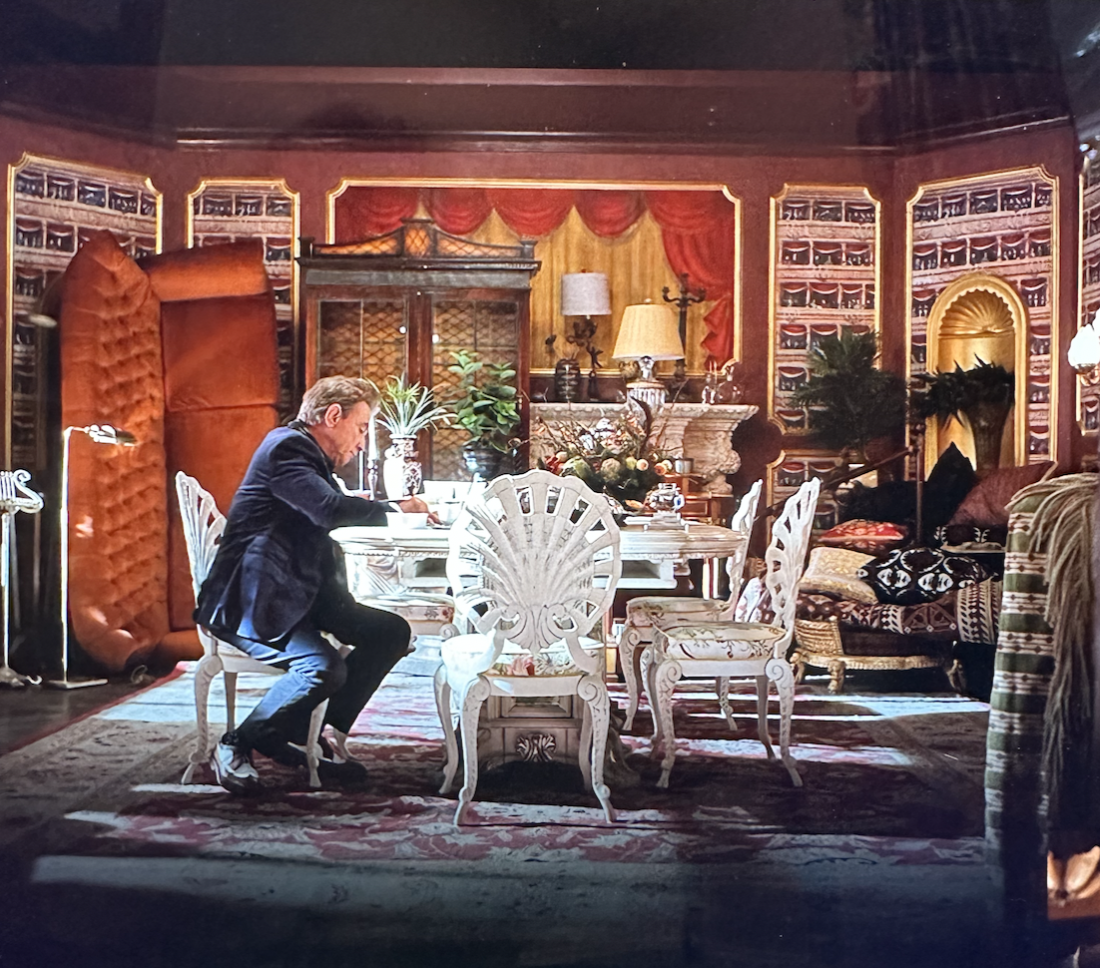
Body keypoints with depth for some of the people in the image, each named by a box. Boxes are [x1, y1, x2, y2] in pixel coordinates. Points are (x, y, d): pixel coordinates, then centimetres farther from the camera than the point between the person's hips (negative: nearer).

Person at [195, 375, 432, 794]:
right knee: (324, 667, -30)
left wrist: (374, 508, 8)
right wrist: (395, 508, -14)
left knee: (392, 632, -2)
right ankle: (235, 745, -7)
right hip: (248, 603, -10)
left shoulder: (310, 455, 19)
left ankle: (307, 738, 2)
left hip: (298, 594, 10)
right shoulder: (286, 447, -13)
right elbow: (331, 509, -27)